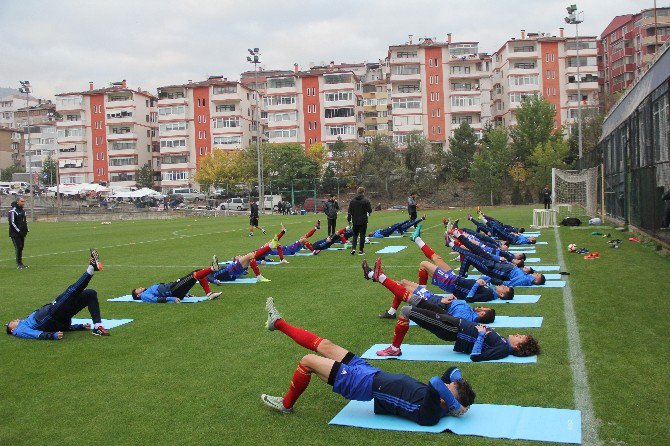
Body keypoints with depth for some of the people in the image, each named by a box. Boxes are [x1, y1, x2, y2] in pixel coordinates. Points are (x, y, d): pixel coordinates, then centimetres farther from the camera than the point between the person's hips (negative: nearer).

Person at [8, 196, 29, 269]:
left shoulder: (23, 210, 14)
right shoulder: (13, 211, -12)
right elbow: (12, 222, -16)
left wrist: (26, 230, 12)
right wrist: (18, 231, -17)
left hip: (22, 233, 8)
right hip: (15, 234, -8)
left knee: (21, 248, 9)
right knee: (18, 248, -9)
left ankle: (20, 263, 15)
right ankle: (19, 264, -4)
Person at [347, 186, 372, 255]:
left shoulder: (352, 201, 2)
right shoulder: (366, 201, -8)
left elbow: (349, 212, 4)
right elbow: (370, 210, -7)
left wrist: (349, 220, 11)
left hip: (355, 221, 3)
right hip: (363, 221, -3)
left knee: (355, 235, 15)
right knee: (362, 235, 5)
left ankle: (353, 248, -1)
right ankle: (361, 250, 7)